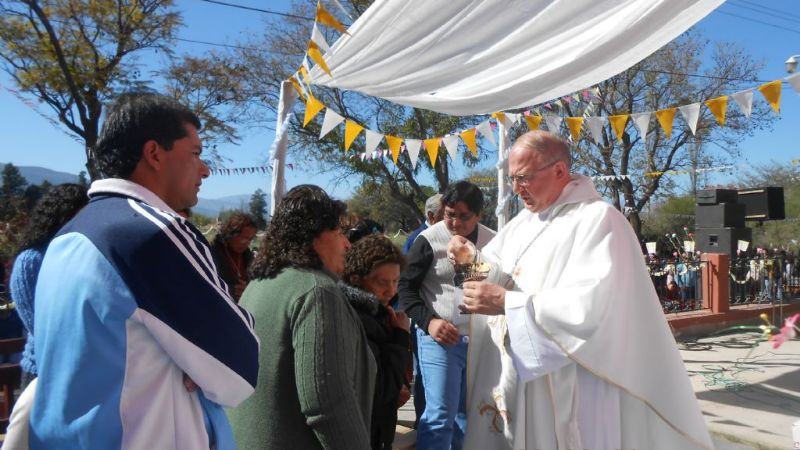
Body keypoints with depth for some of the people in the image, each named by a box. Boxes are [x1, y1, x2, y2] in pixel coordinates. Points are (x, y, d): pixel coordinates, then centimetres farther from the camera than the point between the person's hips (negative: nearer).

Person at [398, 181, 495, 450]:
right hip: (439, 339, -4)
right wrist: (429, 321, -16)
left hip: (480, 339, 5)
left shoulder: (492, 241, 4)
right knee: (440, 414, -6)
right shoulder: (428, 240, -9)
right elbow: (406, 287, -5)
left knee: (470, 413, 15)